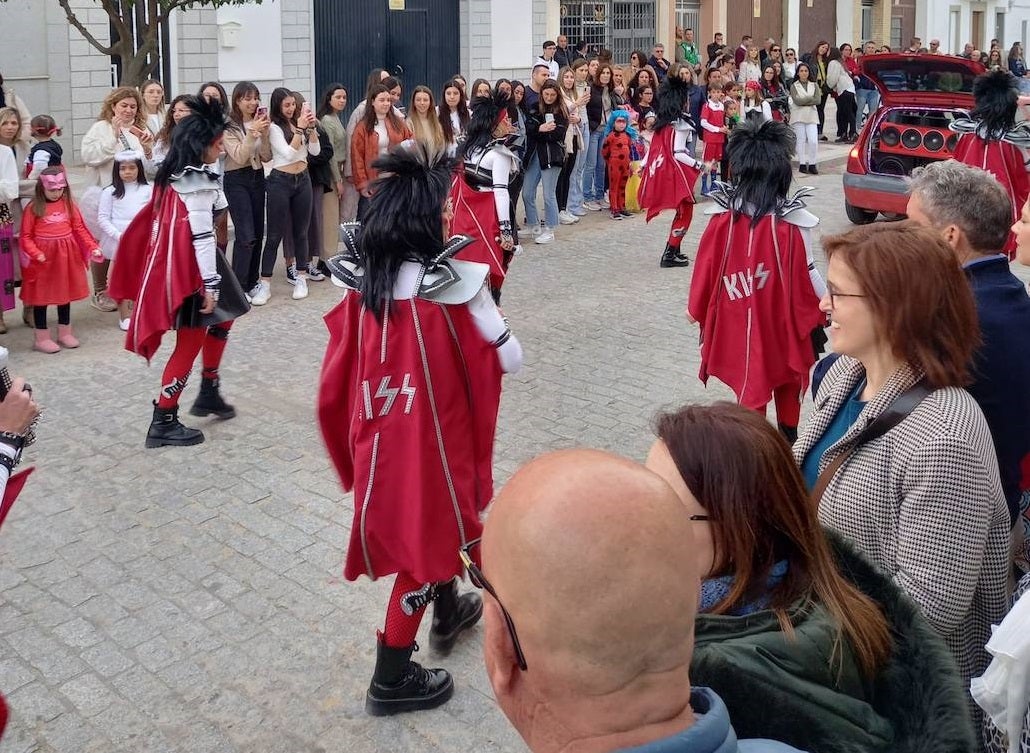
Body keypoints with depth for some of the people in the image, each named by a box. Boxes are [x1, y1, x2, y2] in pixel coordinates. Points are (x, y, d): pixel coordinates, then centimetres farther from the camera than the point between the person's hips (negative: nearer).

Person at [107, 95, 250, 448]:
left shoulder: (172, 175, 9)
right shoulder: (198, 183, -19)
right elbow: (202, 237, -23)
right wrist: (211, 284, -21)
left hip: (173, 264, 10)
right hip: (189, 269, -10)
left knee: (221, 320, 24)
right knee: (191, 341, -1)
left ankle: (209, 393, 34)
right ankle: (163, 422, 3)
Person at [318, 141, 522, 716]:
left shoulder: (361, 275, -6)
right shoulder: (454, 279, -20)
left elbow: (338, 375, -1)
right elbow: (511, 359, -12)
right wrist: (491, 315, 7)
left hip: (376, 433, 6)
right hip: (433, 433, -6)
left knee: (422, 520, 29)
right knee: (426, 536, 11)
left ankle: (449, 613, 52)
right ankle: (391, 679, 20)